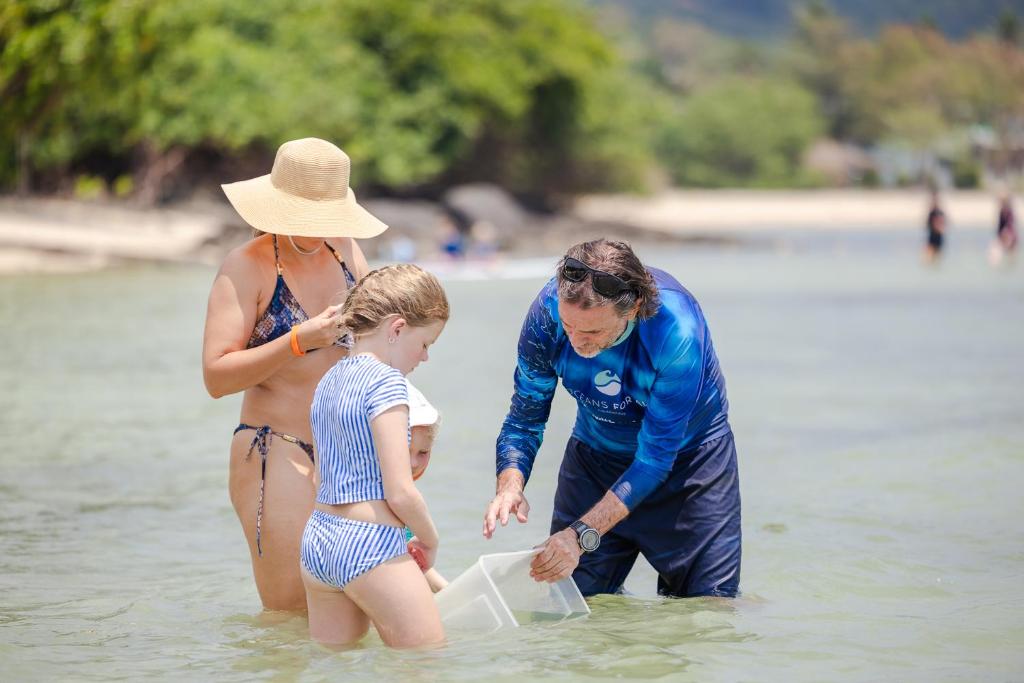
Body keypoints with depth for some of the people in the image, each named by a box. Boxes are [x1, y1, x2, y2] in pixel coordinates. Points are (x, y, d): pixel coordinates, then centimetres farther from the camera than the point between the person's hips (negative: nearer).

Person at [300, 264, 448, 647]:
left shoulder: (328, 381, 14)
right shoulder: (386, 381, -12)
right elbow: (401, 493, -17)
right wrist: (429, 540, 2)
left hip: (317, 540, 9)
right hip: (371, 546, -9)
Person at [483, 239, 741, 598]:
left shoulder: (678, 330, -36)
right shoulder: (548, 311, -26)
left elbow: (655, 458, -32)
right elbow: (524, 419, -14)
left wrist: (582, 535, -40)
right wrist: (509, 485, -36)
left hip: (688, 452, -3)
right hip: (596, 453, 3)